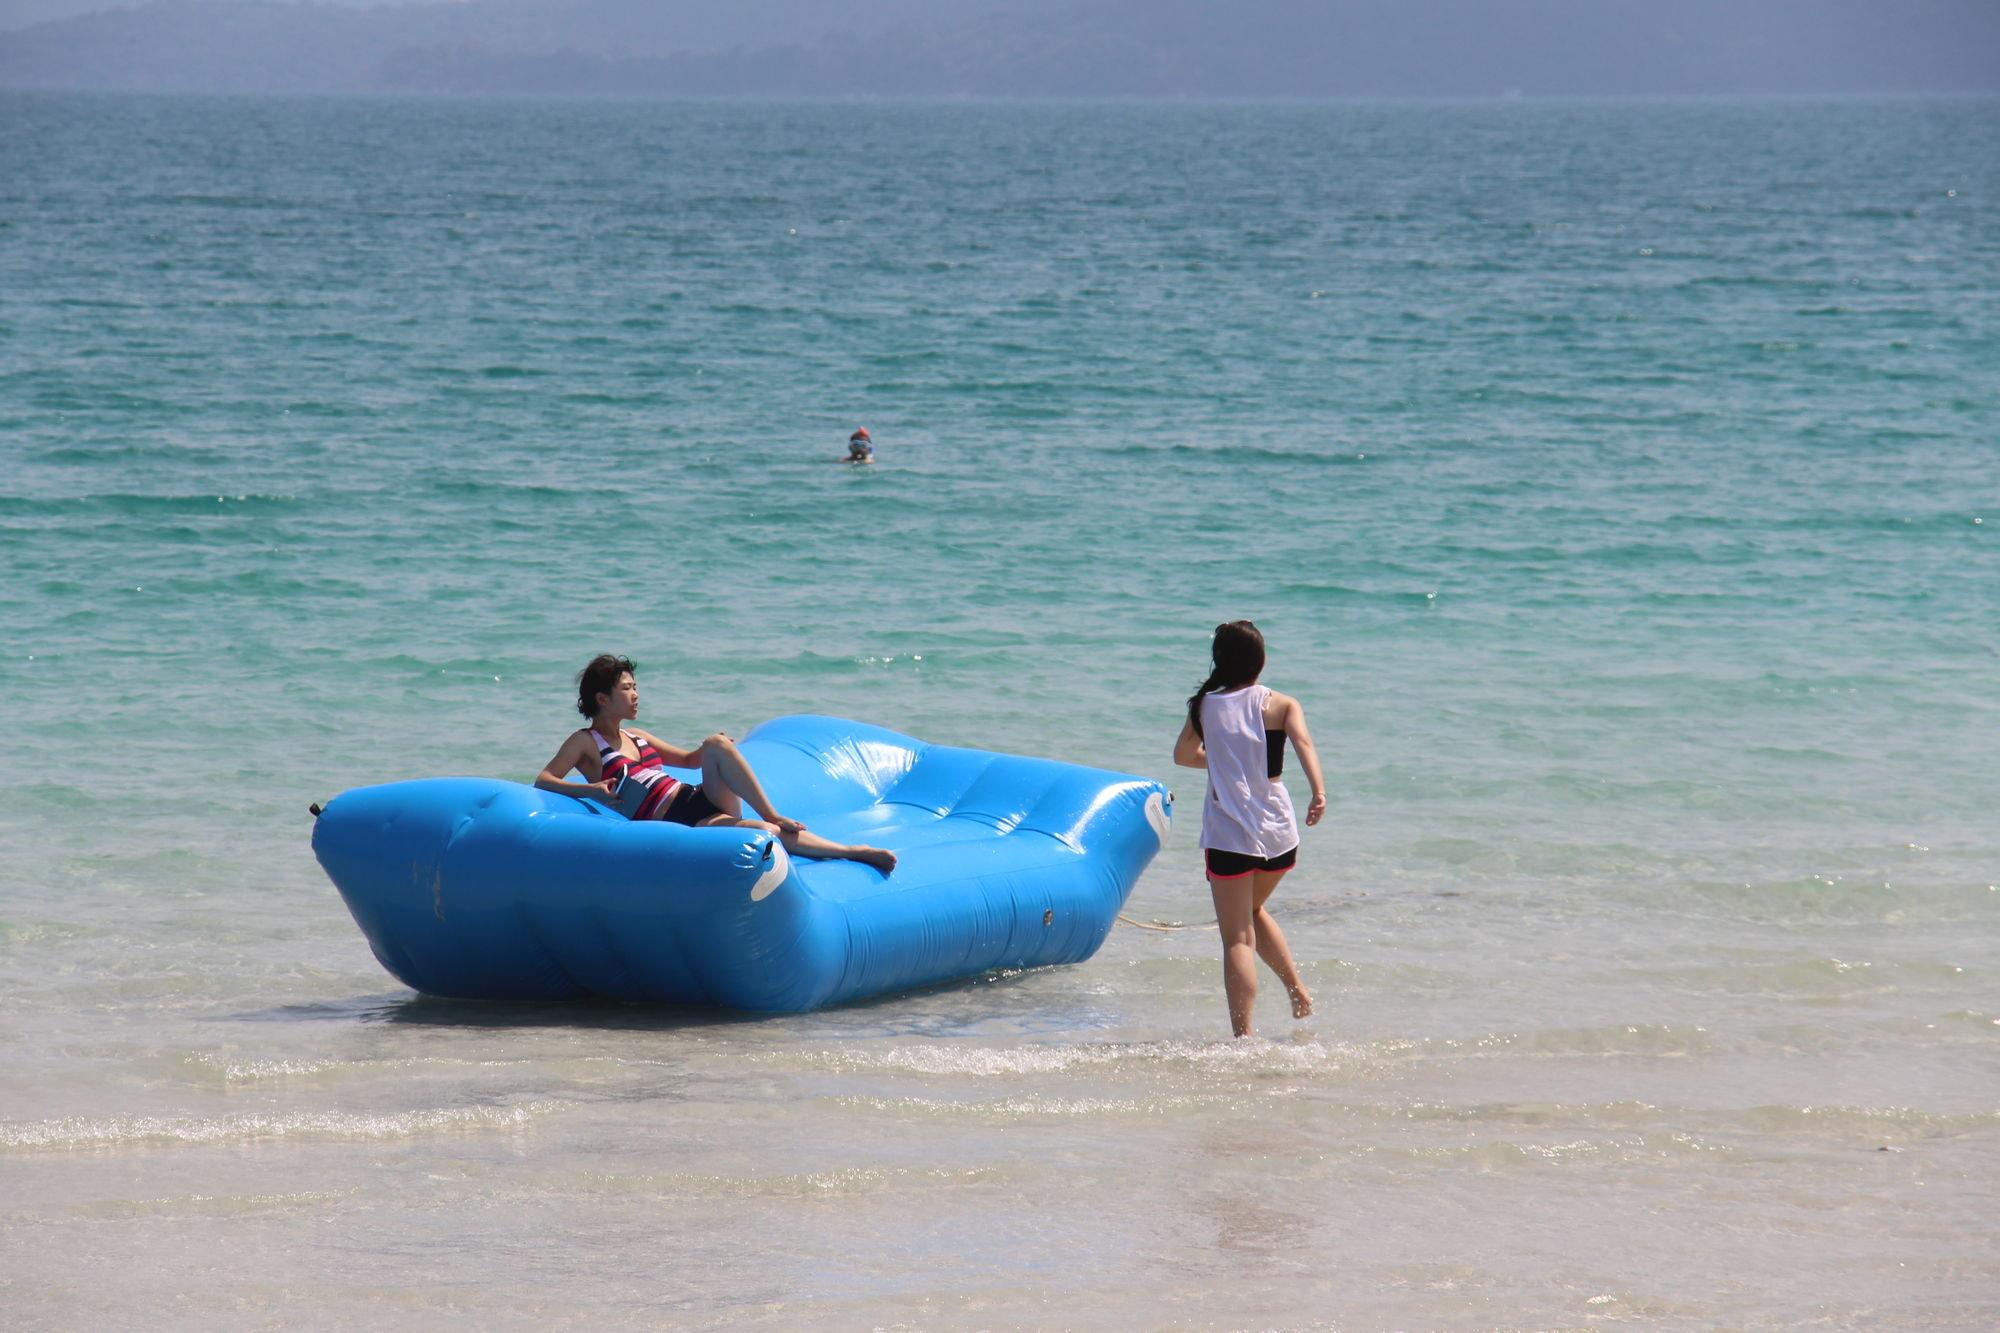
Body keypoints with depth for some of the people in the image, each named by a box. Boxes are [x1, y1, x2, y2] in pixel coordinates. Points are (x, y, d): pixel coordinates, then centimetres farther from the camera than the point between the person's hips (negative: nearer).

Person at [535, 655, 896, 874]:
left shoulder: (635, 737, 23)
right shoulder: (585, 742, 2)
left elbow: (688, 759, 32)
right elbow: (543, 780, -9)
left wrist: (713, 751, 8)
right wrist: (590, 790, -27)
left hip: (699, 800, 7)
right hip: (677, 823, -7)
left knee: (716, 745, -23)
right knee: (765, 833, -29)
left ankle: (772, 815, -24)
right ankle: (852, 851, -29)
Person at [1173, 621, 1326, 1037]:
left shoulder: (1204, 706, 7)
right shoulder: (1279, 704, 4)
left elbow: (1183, 755, 20)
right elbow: (1302, 741, -14)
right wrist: (1319, 792, -27)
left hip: (1229, 835, -2)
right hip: (1279, 833, 2)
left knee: (1238, 939, -6)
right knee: (1253, 910, 31)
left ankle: (1243, 1036, -17)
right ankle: (1298, 991, 26)